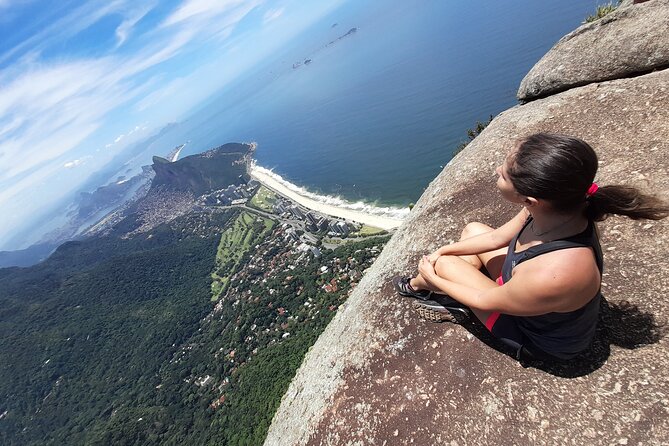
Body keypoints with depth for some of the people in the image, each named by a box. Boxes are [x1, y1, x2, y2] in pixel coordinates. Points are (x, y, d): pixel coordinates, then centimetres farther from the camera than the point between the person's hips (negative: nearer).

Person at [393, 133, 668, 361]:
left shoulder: (551, 275, -47)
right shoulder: (559, 209, -25)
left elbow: (488, 300, -27)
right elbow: (498, 237, -7)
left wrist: (433, 279, -11)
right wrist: (442, 250, -2)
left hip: (541, 338, -6)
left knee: (444, 264, -6)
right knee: (472, 229, 7)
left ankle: (414, 286, 31)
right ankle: (456, 301, 18)